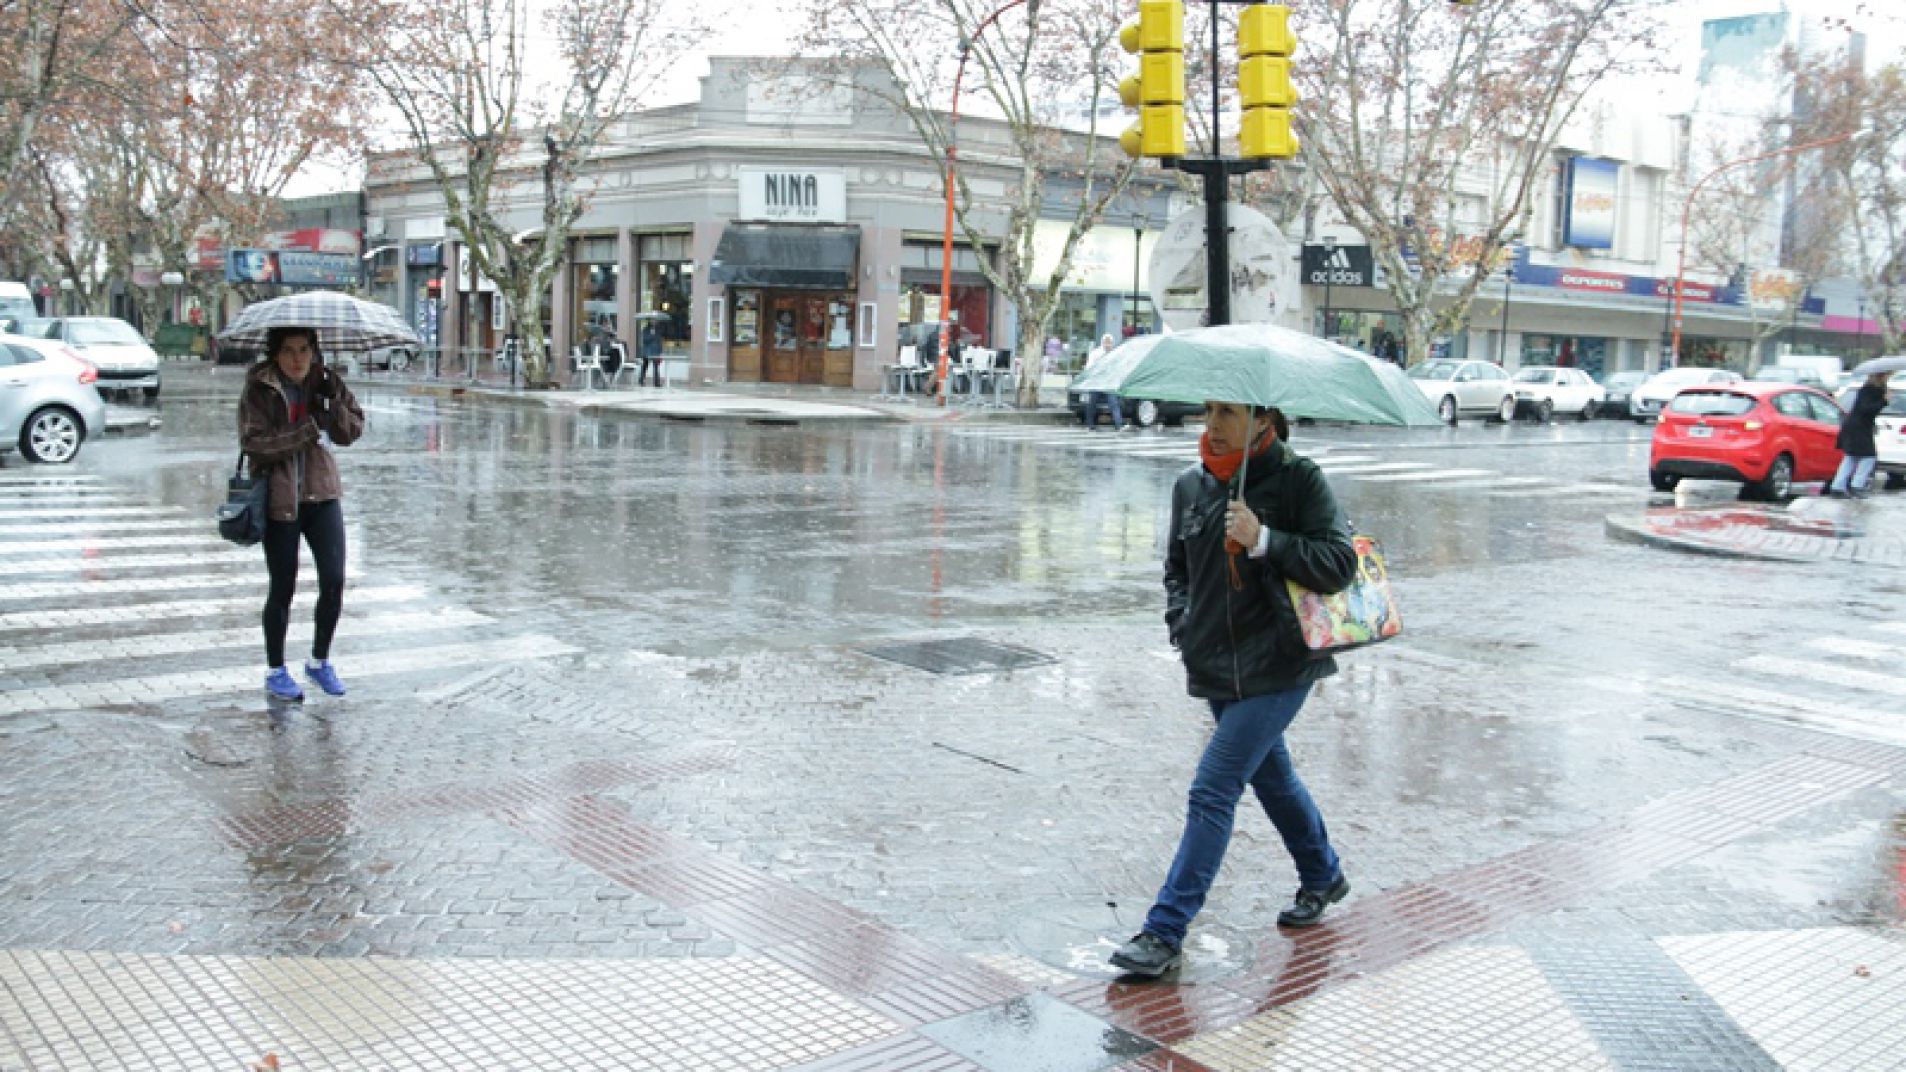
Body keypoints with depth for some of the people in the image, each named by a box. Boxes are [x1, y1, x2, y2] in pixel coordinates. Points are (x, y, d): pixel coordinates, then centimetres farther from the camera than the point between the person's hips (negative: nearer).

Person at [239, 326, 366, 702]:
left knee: (334, 580, -1)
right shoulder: (258, 388, -8)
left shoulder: (326, 382, 4)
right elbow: (252, 441, -18)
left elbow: (352, 431, 2)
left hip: (321, 494, 4)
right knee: (282, 587, 5)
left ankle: (319, 661, 20)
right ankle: (275, 671, 23)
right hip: (278, 498, -3)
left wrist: (331, 406, -16)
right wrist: (307, 429, -23)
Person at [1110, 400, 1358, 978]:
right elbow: (1177, 569, 18)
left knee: (1212, 792, -10)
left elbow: (1340, 565, -15)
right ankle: (1323, 876, 47)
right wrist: (1184, 633, 4)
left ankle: (1165, 931, -4)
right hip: (1215, 667, 6)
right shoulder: (1190, 486, 5)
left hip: (1276, 668, -6)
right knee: (1270, 776, 23)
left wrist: (1263, 539, -25)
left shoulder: (1298, 479, -10)